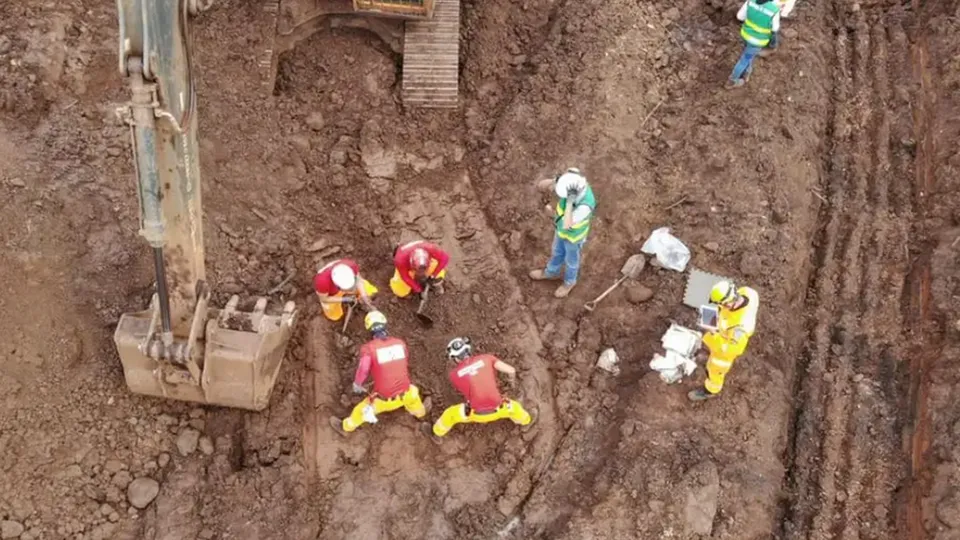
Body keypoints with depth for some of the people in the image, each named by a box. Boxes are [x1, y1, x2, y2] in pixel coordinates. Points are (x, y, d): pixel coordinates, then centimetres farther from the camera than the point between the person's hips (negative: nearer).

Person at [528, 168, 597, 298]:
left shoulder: (585, 205, -47)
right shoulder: (570, 183, -29)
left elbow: (566, 226, -47)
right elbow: (541, 185, -24)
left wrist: (569, 203, -53)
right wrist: (555, 180, -45)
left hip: (574, 234, -6)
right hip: (562, 227, 6)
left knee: (570, 260, 25)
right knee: (557, 252, 32)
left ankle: (569, 281, 57)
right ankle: (551, 272, 62)